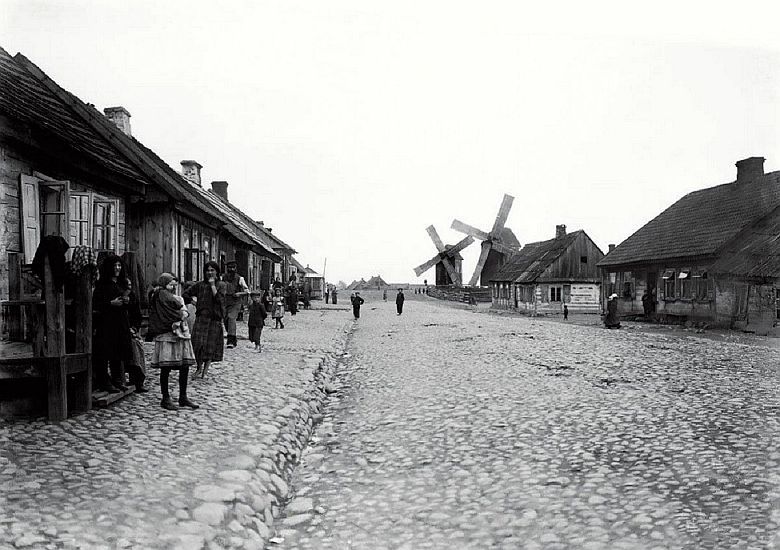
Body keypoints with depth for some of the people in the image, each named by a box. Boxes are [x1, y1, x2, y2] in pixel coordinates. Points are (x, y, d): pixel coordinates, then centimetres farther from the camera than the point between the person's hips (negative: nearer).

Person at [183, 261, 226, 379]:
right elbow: (186, 294, 15)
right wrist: (194, 301, 4)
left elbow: (219, 299, -13)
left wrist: (212, 285, -11)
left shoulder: (221, 285, 3)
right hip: (201, 317, 1)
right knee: (198, 343, -7)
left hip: (215, 318, -1)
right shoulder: (200, 285, 8)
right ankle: (199, 368, 13)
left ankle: (205, 370, 11)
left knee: (211, 344, 1)